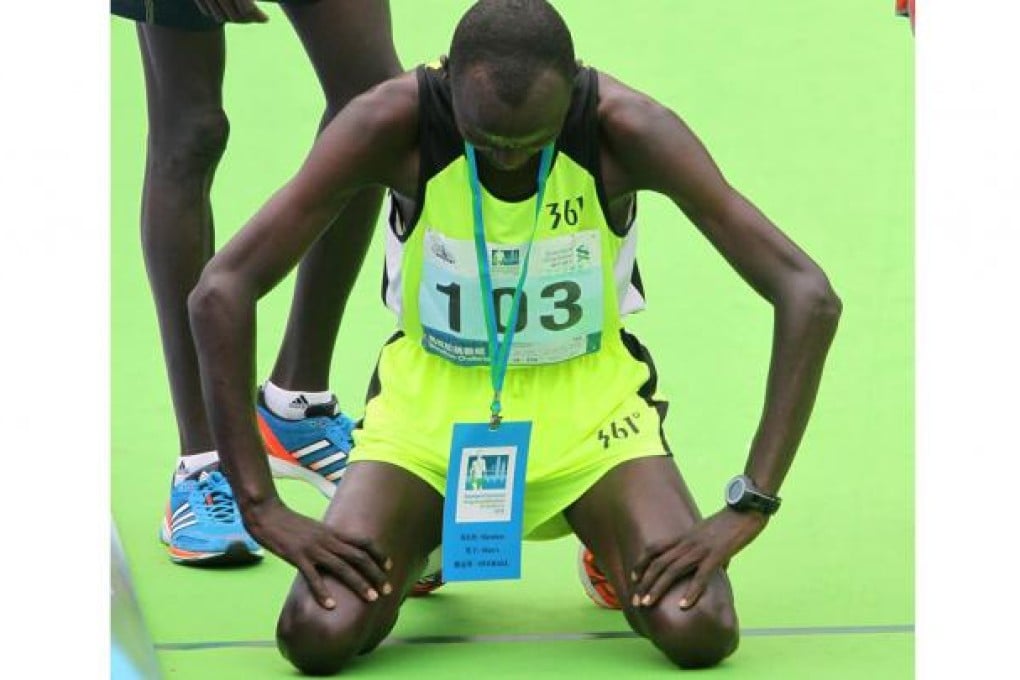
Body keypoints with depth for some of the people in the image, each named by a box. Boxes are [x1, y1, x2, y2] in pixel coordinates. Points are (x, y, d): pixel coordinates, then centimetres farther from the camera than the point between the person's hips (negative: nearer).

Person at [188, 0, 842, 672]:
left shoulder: (625, 129, -23)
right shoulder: (393, 125, -23)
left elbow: (810, 299, -22)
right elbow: (221, 293, -22)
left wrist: (746, 512, -27)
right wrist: (265, 511, -27)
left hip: (590, 403, 0)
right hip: (430, 400, 1)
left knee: (697, 630, -24)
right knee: (320, 635, -21)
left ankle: (611, 541, 13)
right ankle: (422, 538, 15)